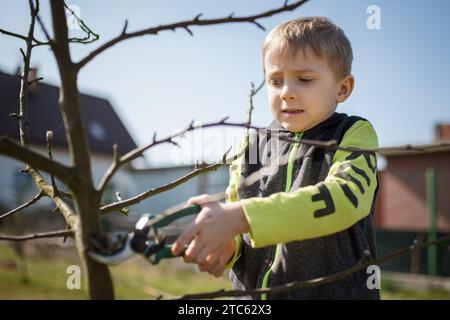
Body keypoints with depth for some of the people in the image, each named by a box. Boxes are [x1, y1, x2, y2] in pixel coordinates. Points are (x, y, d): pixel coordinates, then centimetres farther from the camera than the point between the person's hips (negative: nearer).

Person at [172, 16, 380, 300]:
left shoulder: (354, 135, -8)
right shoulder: (252, 146, 3)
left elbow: (345, 198, -26)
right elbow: (233, 214, 3)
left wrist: (239, 217, -35)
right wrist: (225, 244, -21)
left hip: (333, 289, -3)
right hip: (252, 289, 3)